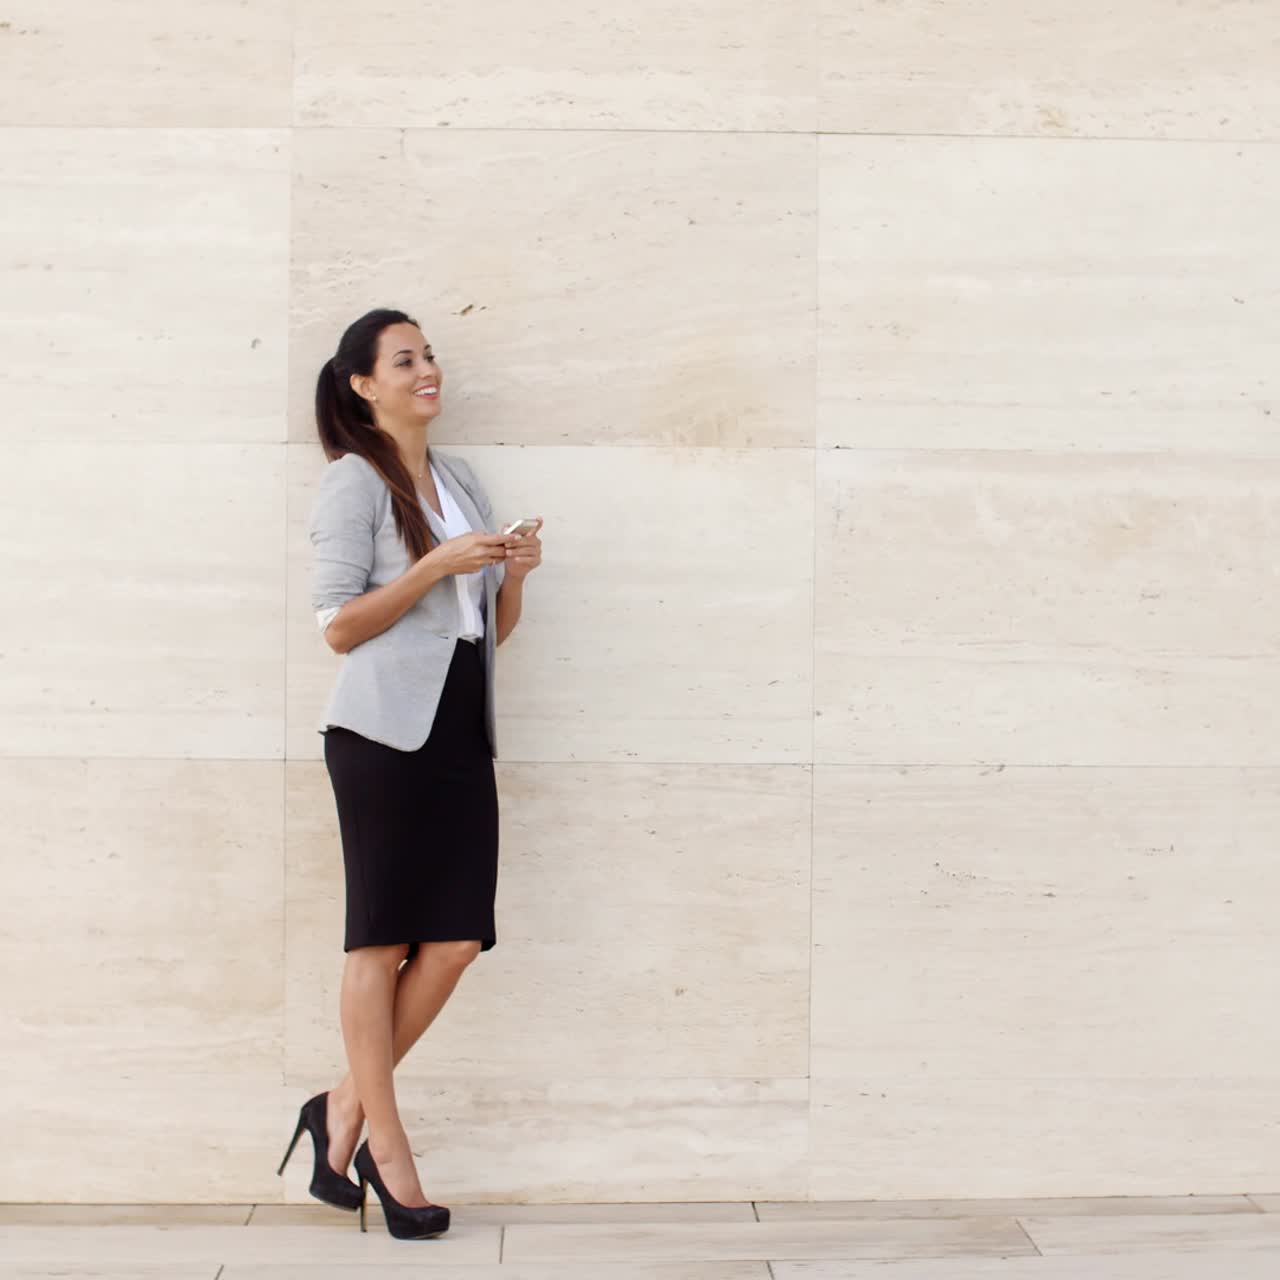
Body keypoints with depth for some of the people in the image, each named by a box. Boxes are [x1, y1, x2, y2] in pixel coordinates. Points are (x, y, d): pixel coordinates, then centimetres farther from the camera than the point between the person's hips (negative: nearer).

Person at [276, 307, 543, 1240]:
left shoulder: (464, 482, 18)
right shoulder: (354, 481, -1)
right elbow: (338, 626, -7)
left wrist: (514, 575, 0)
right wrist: (439, 564, -14)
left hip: (461, 732, 6)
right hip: (385, 731, -6)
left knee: (456, 941, 1)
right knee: (380, 941, 0)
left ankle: (347, 1109, 17)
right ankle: (387, 1148, 10)